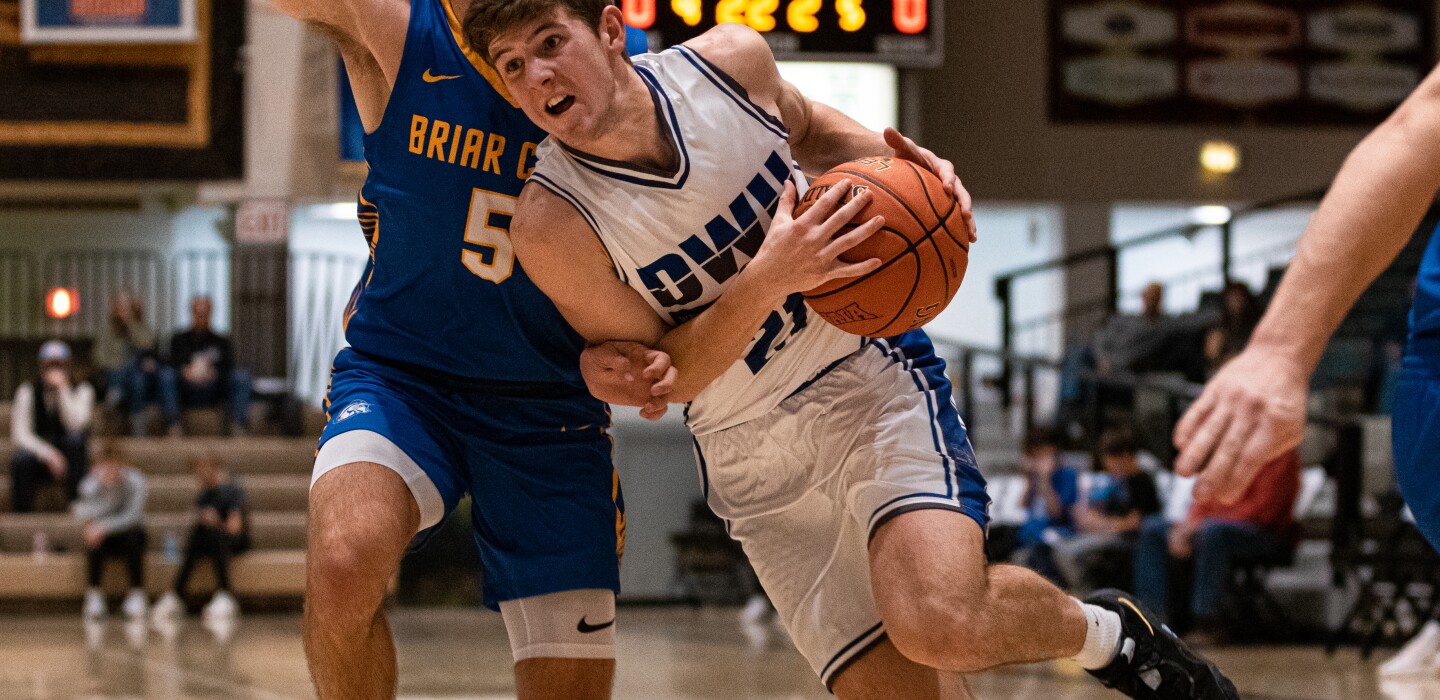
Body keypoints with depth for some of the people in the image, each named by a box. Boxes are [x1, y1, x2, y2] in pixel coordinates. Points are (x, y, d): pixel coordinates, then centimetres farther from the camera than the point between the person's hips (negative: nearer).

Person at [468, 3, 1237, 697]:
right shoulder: (550, 223, -18)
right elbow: (667, 378, -12)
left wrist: (894, 164, -6)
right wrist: (767, 279, -28)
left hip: (870, 376, 0)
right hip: (751, 455, 1)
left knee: (941, 623, -26)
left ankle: (1103, 631, 3)